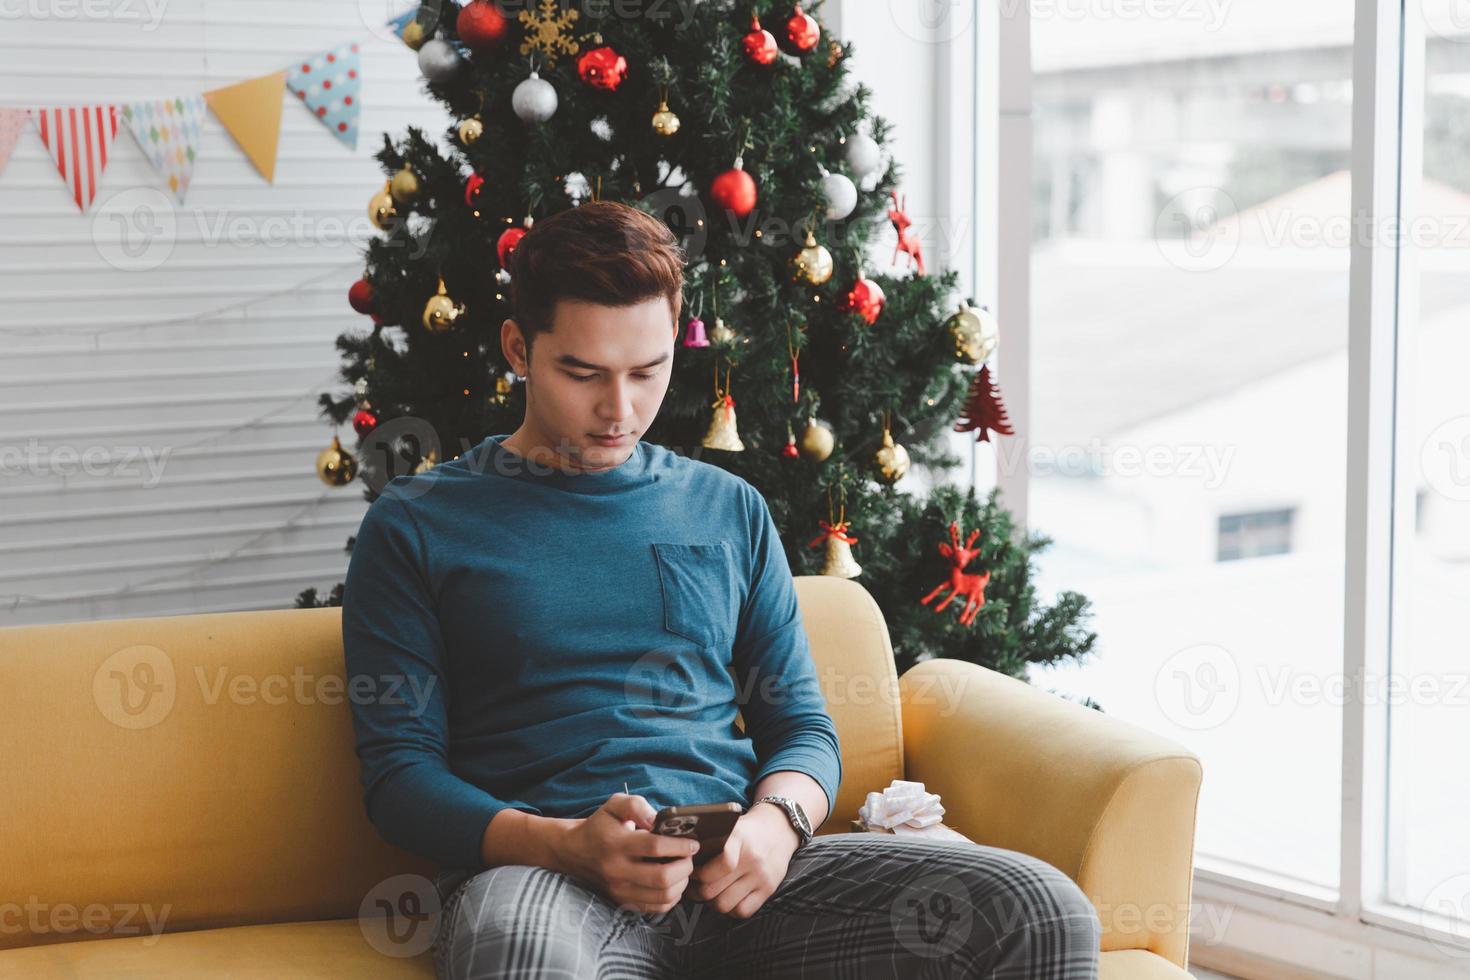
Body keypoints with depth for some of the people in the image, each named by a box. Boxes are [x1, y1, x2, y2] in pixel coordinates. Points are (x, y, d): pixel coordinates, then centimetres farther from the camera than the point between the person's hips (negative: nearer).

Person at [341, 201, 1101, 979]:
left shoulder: (728, 509, 20)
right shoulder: (415, 526, 9)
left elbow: (802, 724, 20)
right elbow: (400, 769, 3)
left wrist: (775, 821, -5)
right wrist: (570, 846, -16)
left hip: (731, 876, 5)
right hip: (536, 873, -4)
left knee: (1043, 912, -18)